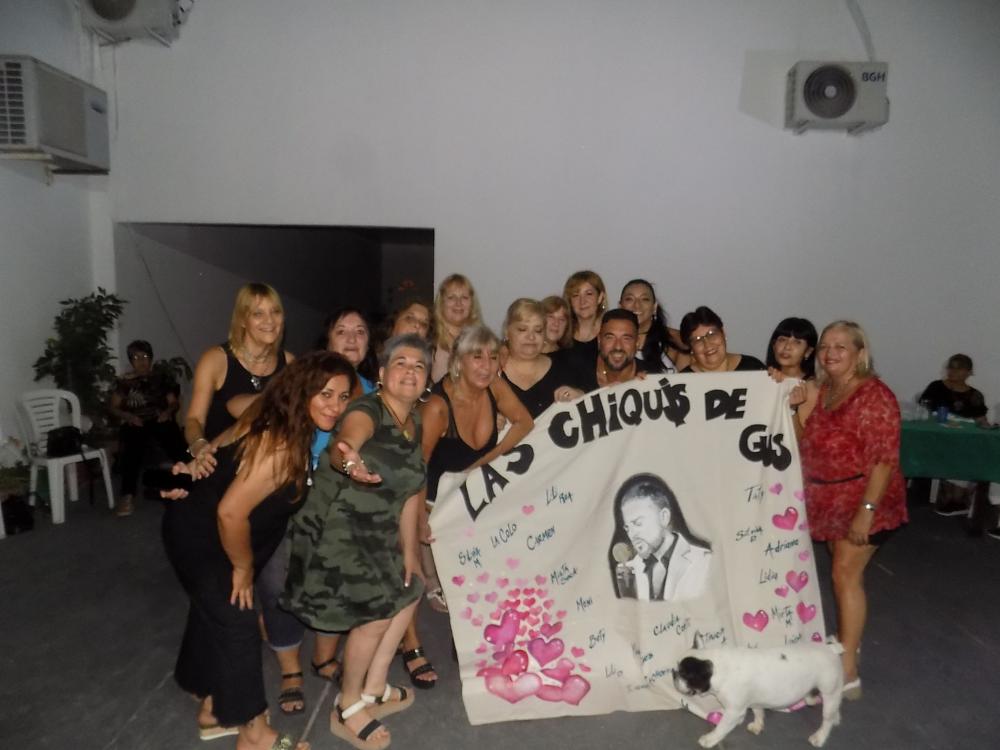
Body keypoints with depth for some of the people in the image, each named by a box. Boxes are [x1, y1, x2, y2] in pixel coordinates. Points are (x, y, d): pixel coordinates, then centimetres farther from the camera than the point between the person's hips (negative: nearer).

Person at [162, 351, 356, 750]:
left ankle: (214, 710, 39)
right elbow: (231, 512, -33)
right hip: (199, 536, -9)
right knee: (237, 624, -3)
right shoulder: (280, 445, -33)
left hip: (208, 531, 9)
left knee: (215, 616, 20)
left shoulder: (286, 424, -5)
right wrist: (243, 568, -19)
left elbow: (222, 446, 5)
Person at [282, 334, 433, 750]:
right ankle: (347, 710, 18)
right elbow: (342, 445, -47)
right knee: (377, 613, -7)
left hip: (375, 534, 9)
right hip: (334, 531, -9)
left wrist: (409, 551, 7)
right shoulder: (366, 411, -22)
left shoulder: (414, 423, 2)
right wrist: (349, 462, -71)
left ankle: (373, 690, 35)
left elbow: (410, 491, 6)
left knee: (406, 593, 16)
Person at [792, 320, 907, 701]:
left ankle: (847, 672, -1)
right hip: (830, 498, 7)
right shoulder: (821, 390, 6)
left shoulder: (875, 395, -16)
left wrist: (867, 509, -24)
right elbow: (805, 444, 7)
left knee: (846, 574, -7)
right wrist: (793, 408, -8)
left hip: (862, 500, -7)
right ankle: (846, 639, 35)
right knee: (844, 572, 18)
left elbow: (884, 457, -20)